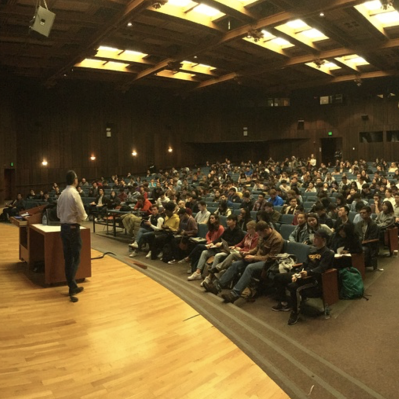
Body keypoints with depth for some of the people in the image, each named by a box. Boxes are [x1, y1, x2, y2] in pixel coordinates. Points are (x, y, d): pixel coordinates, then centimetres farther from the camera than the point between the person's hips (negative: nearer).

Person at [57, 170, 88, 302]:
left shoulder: (62, 194, 5)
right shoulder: (74, 193, -14)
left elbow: (59, 214, 13)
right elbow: (82, 215, -14)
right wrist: (84, 216, 6)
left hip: (63, 227, 7)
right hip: (73, 228, -7)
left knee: (68, 258, 11)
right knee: (76, 257, -1)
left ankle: (72, 286, 21)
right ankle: (72, 288, -8)